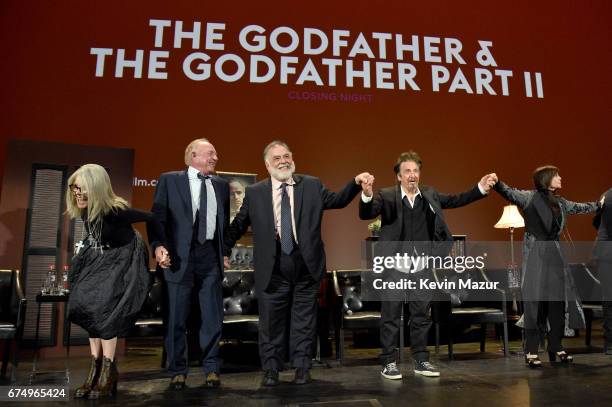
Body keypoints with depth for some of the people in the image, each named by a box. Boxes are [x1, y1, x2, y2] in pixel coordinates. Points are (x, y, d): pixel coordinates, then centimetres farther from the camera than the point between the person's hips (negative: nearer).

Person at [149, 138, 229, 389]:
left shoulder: (221, 185, 14)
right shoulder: (169, 180, 4)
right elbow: (157, 216, -2)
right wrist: (158, 245, -17)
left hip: (210, 256, 3)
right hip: (180, 256, -2)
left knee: (213, 317, 6)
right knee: (177, 318, 5)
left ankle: (210, 368, 21)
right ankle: (178, 371, 21)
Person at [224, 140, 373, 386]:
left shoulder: (312, 185, 4)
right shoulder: (254, 192, 3)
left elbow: (337, 200, -1)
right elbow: (238, 224, 7)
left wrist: (356, 182, -15)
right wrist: (225, 250, 4)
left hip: (306, 265, 1)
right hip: (272, 268, 0)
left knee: (304, 320, 11)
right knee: (271, 321, 11)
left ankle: (302, 367, 27)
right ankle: (271, 369, 27)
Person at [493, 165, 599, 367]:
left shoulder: (560, 202, 16)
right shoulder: (531, 197, -6)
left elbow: (579, 207, 33)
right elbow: (510, 193, -22)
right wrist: (496, 184, -40)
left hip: (554, 255, 7)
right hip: (536, 255, -7)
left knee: (558, 302, 8)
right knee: (535, 302, -6)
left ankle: (556, 347, 21)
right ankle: (531, 352, 1)